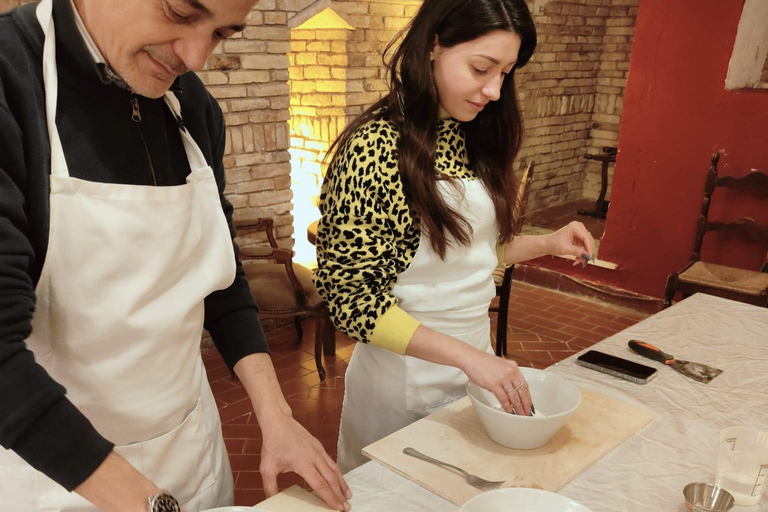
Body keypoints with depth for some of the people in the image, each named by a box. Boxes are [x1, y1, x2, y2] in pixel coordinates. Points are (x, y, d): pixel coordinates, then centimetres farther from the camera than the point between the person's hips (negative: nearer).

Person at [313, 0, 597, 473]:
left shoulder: (477, 140, 0)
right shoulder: (376, 146, -21)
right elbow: (349, 295, -23)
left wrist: (546, 244, -2)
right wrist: (467, 357, -26)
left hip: (477, 358, 6)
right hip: (404, 374, -6)